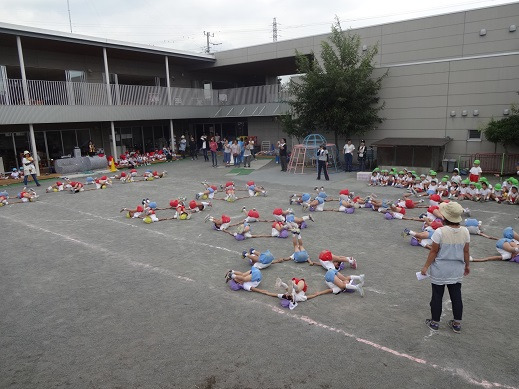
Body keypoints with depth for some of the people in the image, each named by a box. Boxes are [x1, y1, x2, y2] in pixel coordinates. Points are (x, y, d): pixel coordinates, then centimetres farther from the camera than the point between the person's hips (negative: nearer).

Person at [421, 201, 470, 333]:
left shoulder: (440, 232, -20)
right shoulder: (465, 231, -8)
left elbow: (433, 252, -14)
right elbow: (466, 252, 2)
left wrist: (426, 266, -3)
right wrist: (467, 265, 18)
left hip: (440, 270, -4)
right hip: (457, 270, 4)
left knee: (437, 295, 10)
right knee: (456, 295, 16)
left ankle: (435, 322, 23)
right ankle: (457, 324, 27)